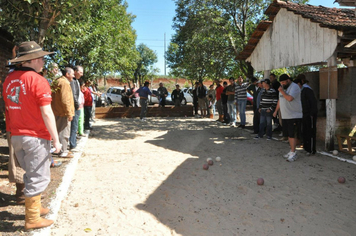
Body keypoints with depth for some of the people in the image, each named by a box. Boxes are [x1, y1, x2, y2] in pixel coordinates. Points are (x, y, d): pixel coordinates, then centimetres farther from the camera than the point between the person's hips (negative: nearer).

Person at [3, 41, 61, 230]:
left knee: (31, 175, 21)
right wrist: (56, 139, -14)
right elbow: (46, 113, -18)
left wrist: (15, 131, 19)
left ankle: (34, 207, 33)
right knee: (38, 178, 3)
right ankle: (32, 219, 11)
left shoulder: (9, 79, 8)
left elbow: (9, 108, 13)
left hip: (16, 136, 8)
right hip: (35, 137, -7)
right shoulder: (38, 81, -14)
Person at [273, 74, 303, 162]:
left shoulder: (294, 87, -12)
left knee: (293, 135, -7)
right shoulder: (283, 88, 16)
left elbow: (290, 98, -27)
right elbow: (280, 100, 24)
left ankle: (293, 154, -3)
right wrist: (276, 111, 23)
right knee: (289, 135, 12)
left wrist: (282, 91, -14)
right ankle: (291, 151, 21)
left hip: (294, 116, -8)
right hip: (285, 116, 9)